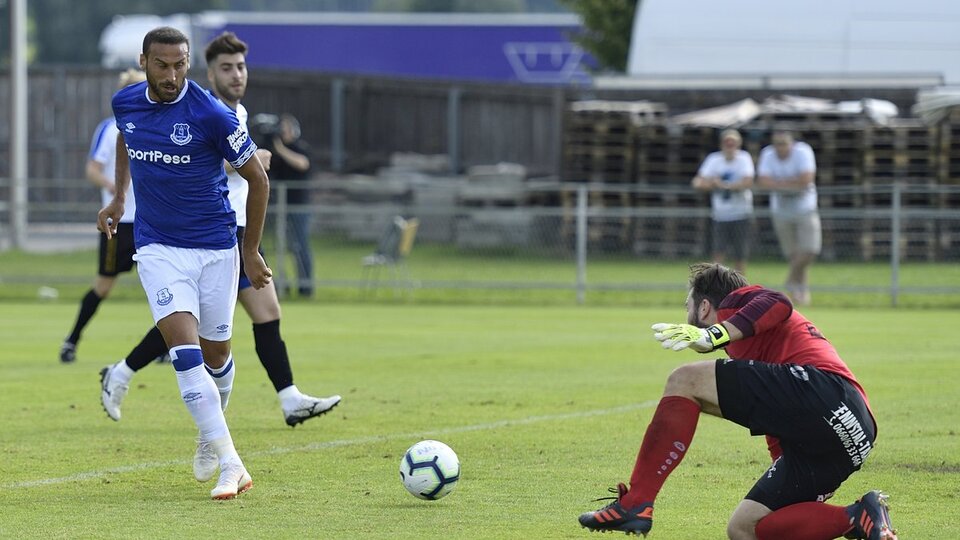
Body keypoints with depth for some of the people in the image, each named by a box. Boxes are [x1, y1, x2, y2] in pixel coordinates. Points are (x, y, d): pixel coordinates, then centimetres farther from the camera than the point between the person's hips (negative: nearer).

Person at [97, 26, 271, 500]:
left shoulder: (212, 115, -16)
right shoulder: (126, 103, -2)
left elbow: (258, 180, -5)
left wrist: (251, 252, -1)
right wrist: (119, 198, 20)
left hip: (216, 248, -2)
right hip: (158, 248, 2)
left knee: (216, 357, 7)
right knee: (184, 347, -18)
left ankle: (211, 428, 41)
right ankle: (230, 466, -21)